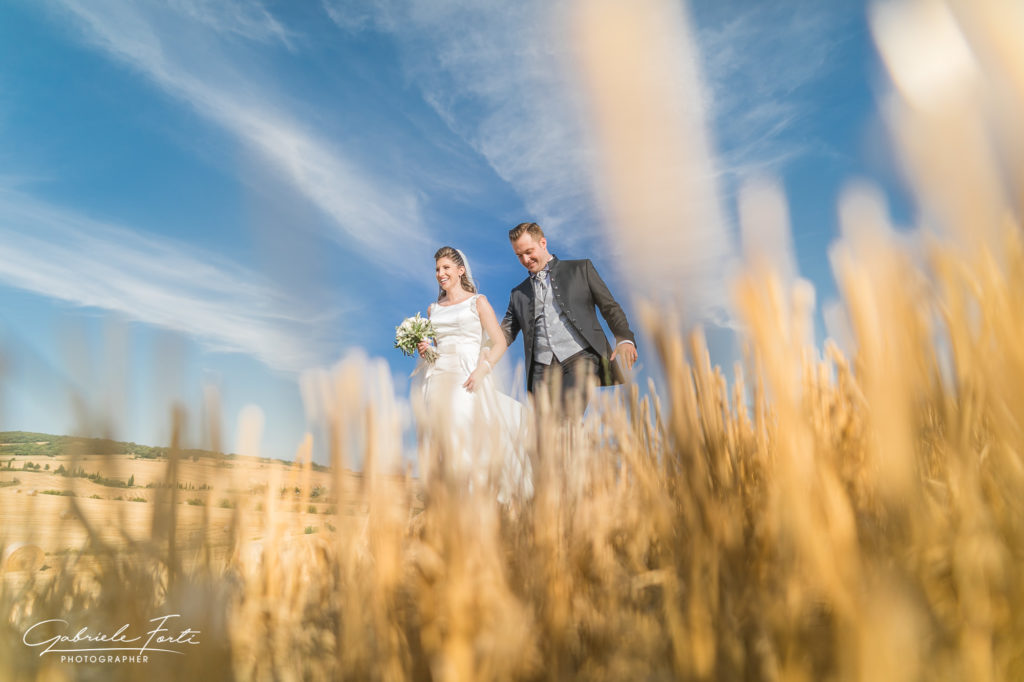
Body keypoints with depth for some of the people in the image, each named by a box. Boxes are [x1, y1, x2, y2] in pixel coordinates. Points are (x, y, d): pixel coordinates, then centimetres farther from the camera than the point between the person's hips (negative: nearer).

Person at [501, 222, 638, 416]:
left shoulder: (580, 269, 14)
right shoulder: (518, 294, 23)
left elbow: (610, 307, 10)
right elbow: (506, 332, 19)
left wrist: (625, 339, -8)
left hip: (581, 358, -3)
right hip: (543, 369, 4)